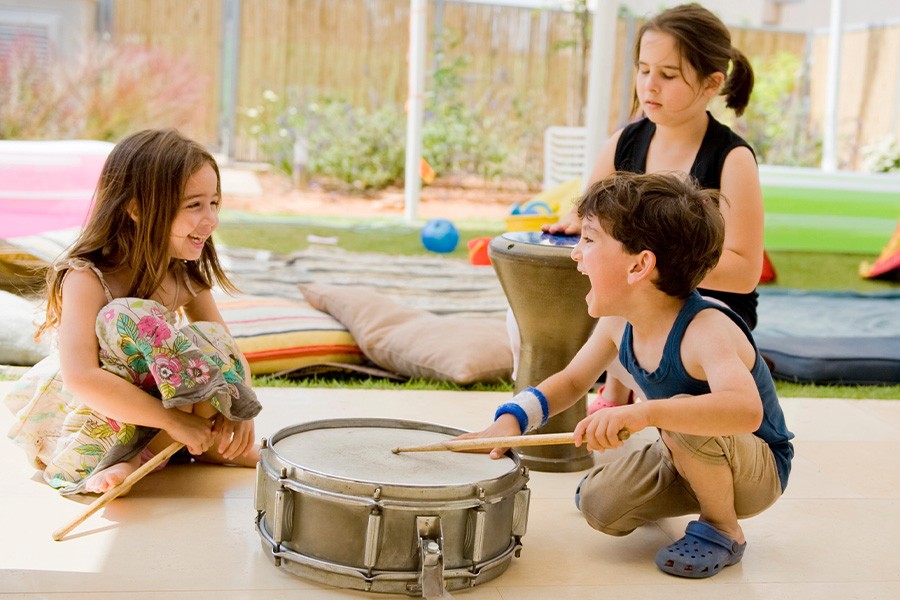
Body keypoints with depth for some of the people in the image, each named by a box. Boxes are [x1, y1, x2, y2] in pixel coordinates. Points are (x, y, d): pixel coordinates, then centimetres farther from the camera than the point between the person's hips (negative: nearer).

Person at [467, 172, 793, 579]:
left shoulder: (705, 328, -34)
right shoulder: (618, 322, -9)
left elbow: (746, 410, -53)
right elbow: (572, 380, 6)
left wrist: (645, 412, -66)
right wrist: (512, 418, -12)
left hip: (761, 470, -7)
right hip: (686, 455, 7)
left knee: (682, 413, -35)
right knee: (599, 504, -11)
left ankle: (723, 529, -8)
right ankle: (687, 492, 21)